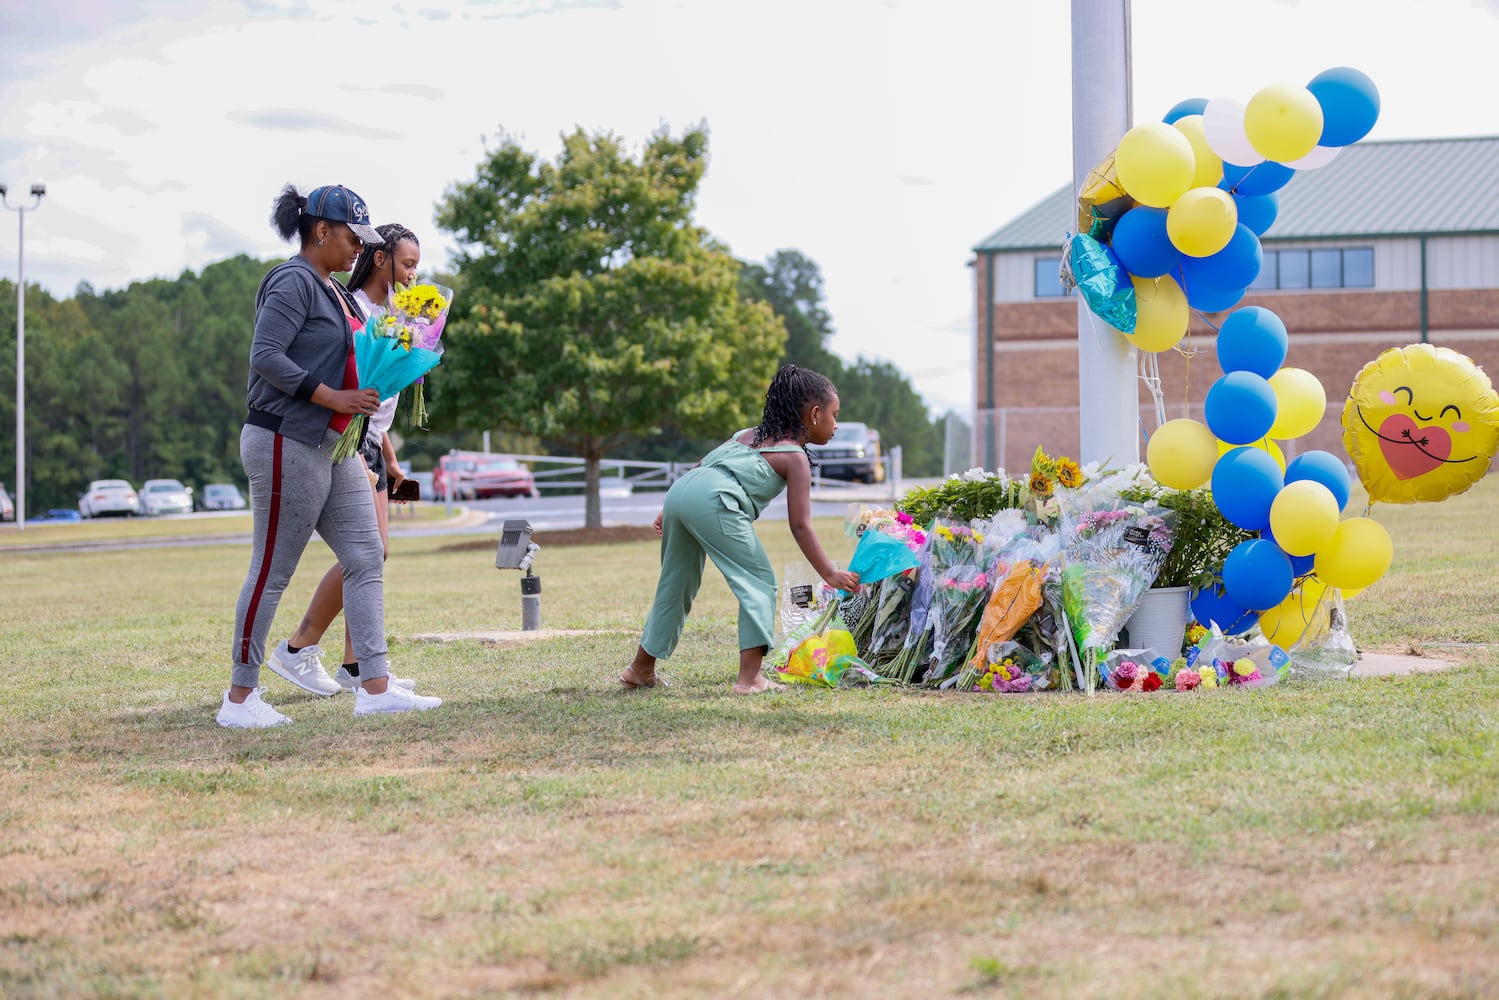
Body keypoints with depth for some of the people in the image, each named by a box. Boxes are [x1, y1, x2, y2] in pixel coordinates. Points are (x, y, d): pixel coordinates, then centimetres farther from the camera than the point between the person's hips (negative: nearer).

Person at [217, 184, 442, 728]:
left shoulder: (333, 292, 18)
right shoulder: (293, 282, -12)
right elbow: (265, 356, -21)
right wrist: (334, 397, -23)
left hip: (332, 448, 10)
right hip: (286, 443, -10)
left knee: (366, 558, 4)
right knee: (271, 572, -4)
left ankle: (374, 687, 4)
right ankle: (239, 696, 4)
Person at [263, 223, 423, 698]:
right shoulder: (352, 311, -12)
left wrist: (389, 459, 23)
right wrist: (354, 456, -25)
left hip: (368, 447, 10)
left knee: (371, 554, 4)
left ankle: (356, 666, 5)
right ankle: (297, 649, -8)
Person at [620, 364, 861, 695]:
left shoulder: (749, 435, 32)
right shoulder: (795, 456, 10)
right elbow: (800, 526, 4)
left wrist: (669, 512, 35)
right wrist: (829, 574, 5)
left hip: (679, 491, 8)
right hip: (713, 500, -8)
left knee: (677, 584, 23)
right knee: (760, 582, 1)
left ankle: (641, 669, 35)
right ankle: (750, 677, -10)